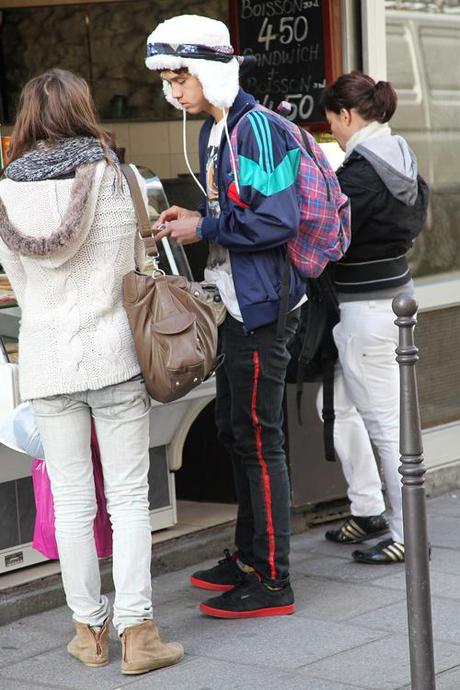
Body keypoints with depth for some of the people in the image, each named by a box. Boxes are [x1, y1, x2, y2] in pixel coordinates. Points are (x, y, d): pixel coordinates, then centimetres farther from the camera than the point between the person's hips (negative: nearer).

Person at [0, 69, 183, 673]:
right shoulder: (109, 174, -4)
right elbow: (137, 262, 3)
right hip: (114, 352, -2)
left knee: (72, 500, 8)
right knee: (128, 497, 2)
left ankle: (90, 629, 16)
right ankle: (136, 630, 1)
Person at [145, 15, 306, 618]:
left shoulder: (255, 128, -18)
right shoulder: (214, 130, 13)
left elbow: (278, 220, -23)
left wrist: (206, 228, -16)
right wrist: (193, 218, 5)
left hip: (263, 305, -10)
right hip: (238, 303, 10)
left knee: (258, 438, -4)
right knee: (235, 431, 18)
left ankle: (272, 582, 4)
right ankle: (249, 557, 31)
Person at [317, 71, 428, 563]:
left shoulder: (361, 170, -21)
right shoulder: (399, 157, 9)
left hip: (366, 307, -10)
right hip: (392, 292, 10)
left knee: (384, 421, -2)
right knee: (337, 404, 19)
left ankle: (409, 534, 5)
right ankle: (368, 509, 26)